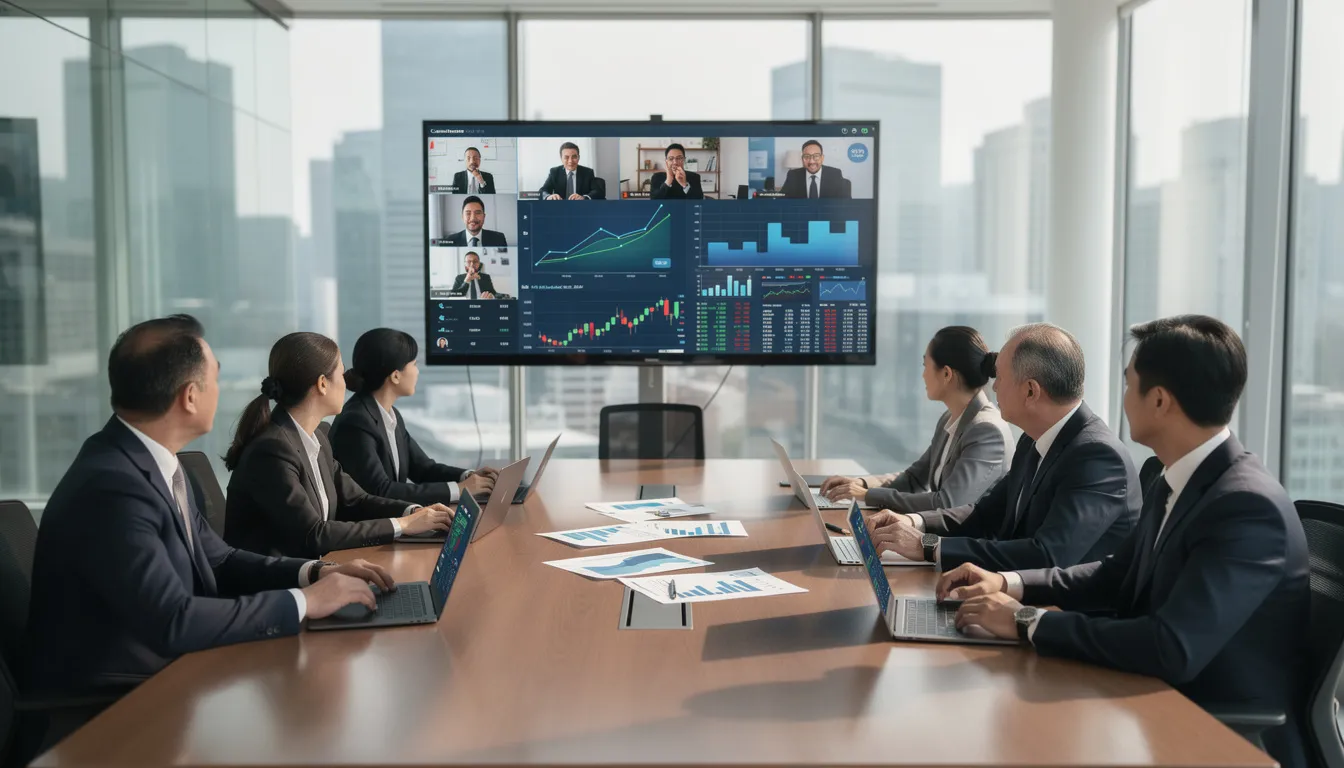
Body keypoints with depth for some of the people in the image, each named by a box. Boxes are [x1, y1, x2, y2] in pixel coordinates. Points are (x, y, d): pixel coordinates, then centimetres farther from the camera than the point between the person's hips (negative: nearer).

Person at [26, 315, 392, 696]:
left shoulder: (154, 461, 2)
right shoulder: (112, 486, -25)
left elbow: (218, 562, 9)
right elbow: (172, 623, -29)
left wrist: (316, 572, -5)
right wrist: (304, 601, -21)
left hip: (160, 673, 8)